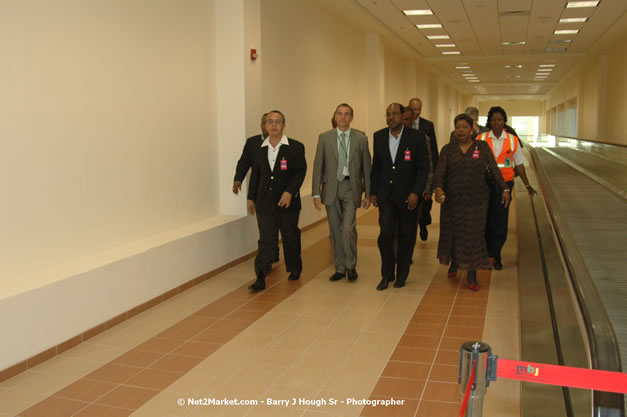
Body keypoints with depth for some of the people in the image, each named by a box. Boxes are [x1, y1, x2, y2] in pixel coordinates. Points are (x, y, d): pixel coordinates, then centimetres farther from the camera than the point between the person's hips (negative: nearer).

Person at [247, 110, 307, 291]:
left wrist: (289, 191, -21)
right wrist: (251, 198, 15)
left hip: (287, 202, -2)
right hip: (265, 203, 2)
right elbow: (255, 174, 15)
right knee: (266, 240, -2)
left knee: (291, 238, 11)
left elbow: (300, 172, -8)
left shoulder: (296, 147, -2)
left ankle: (294, 269, 31)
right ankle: (260, 278, -2)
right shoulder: (259, 149, 9)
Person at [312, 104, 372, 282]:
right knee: (335, 230, 8)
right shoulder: (324, 137, 3)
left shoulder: (361, 139, 2)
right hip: (331, 187, 2)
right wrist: (316, 193, -3)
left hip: (351, 187, -2)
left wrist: (368, 194, 3)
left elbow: (366, 167, 4)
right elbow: (318, 166, 2)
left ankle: (351, 266, 5)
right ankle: (340, 268, 22)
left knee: (348, 227, -15)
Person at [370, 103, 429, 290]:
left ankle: (402, 274, 25)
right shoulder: (379, 136, 4)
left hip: (407, 195, -2)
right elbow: (376, 167, 10)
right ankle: (387, 274, 9)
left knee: (405, 237, 8)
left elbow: (423, 167, -6)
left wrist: (416, 192, -15)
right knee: (385, 234, -8)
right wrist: (373, 192, 7)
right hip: (386, 194, 2)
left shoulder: (415, 137, -7)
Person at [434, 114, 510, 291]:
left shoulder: (482, 147, 1)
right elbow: (440, 172, -11)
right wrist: (438, 188, -28)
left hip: (476, 200, -1)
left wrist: (504, 189, -6)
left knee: (474, 234, -1)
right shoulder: (448, 149, 0)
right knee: (453, 232, 12)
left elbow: (494, 169, -1)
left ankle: (472, 274, 8)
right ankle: (454, 262, 38)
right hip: (452, 199, 1)